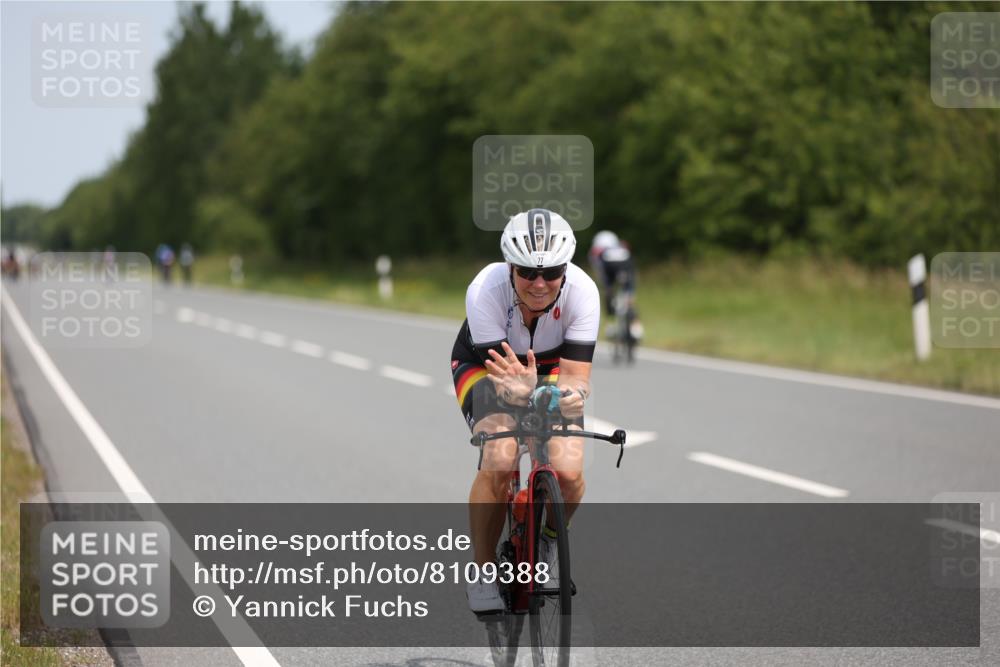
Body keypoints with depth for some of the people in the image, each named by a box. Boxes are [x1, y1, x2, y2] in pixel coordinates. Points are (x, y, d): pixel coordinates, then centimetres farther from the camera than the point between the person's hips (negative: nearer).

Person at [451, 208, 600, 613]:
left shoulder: (582, 292, -30)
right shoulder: (486, 290, -34)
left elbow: (575, 377, -33)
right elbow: (500, 378, -35)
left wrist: (572, 395, -57)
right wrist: (518, 391, -59)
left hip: (551, 369, 2)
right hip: (486, 365, -2)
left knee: (567, 473, -22)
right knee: (498, 463, -30)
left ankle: (549, 540, 13)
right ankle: (483, 571, -8)